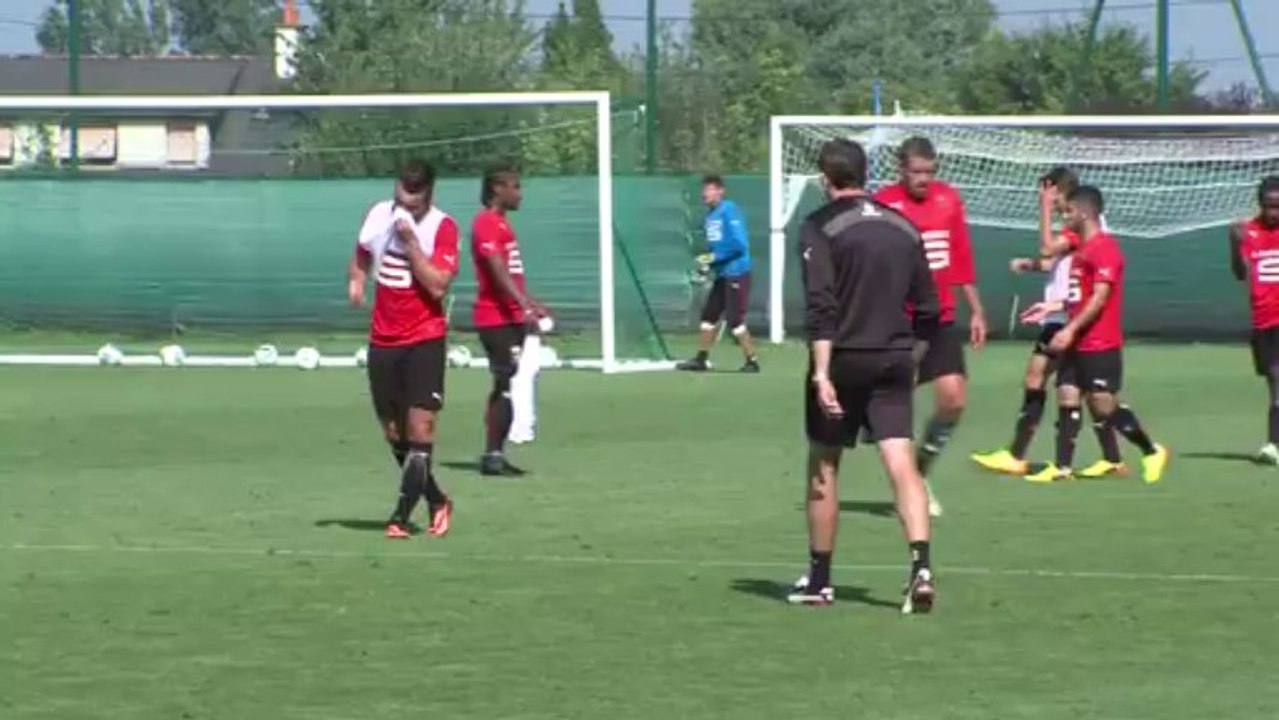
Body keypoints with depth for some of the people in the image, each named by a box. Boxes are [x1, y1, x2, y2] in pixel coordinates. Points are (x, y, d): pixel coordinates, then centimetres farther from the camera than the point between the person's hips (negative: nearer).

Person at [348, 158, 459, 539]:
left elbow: (438, 284, -21)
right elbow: (362, 256, 22)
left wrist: (410, 240, -23)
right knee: (394, 433, 8)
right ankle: (436, 502, 23)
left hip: (424, 339, -5)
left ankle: (402, 516, -12)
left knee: (420, 429, -13)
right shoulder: (378, 215, 4)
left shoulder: (443, 228, -11)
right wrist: (356, 279, 2)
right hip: (383, 339, 5)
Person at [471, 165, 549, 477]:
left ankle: (495, 455, 15)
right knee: (506, 385, -11)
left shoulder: (500, 223, 19)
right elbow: (498, 271, -24)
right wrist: (524, 305, -33)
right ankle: (493, 456, -10)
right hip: (497, 318, -10)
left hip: (511, 317, 10)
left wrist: (532, 305, 30)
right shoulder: (487, 224, -13)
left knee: (506, 386, 11)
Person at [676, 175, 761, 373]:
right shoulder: (711, 216, 12)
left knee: (734, 320, -8)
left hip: (736, 273, -9)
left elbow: (740, 244, -20)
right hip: (722, 274, 9)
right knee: (709, 315, 12)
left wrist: (716, 257, -17)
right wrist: (707, 260, 3)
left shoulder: (729, 211, -14)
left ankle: (752, 360, 0)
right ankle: (702, 359, 19)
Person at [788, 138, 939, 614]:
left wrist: (821, 372, -20)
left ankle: (819, 581, 17)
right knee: (902, 464, -4)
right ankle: (920, 567, -22)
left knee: (824, 466, 10)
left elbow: (820, 305, -16)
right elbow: (928, 308, 12)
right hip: (893, 360, 3)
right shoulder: (903, 227, 10)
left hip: (842, 360, -3)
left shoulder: (821, 227, -6)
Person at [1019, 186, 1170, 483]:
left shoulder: (1104, 248, -14)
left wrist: (1071, 329, -23)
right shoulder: (1082, 249, 16)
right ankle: (1062, 467, 1)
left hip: (1100, 346, -9)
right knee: (1067, 399, 2)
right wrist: (1052, 307, 18)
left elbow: (1100, 297, -20)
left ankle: (1152, 451, 9)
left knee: (1104, 405, -6)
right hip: (1078, 344, 9)